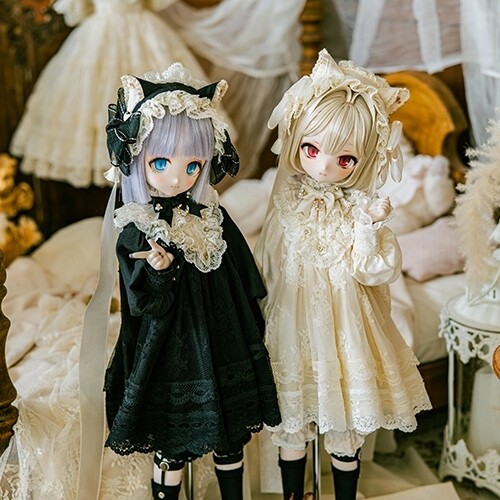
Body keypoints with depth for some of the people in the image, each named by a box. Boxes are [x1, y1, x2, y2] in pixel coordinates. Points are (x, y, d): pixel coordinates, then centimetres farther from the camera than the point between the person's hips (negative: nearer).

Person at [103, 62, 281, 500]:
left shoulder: (214, 219, -3)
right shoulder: (137, 232, -14)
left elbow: (246, 286, 6)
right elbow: (143, 304, -18)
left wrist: (250, 336, 10)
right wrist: (160, 271, -36)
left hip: (223, 352, 4)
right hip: (169, 359, -4)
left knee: (231, 441, 19)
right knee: (171, 451, 12)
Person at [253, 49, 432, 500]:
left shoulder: (361, 209, -10)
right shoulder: (288, 204, -3)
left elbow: (375, 272, -16)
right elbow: (264, 268, 7)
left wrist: (369, 228, -28)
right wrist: (260, 312, 9)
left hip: (343, 329, -2)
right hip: (292, 326, 3)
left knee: (345, 428, 11)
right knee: (292, 424, 16)